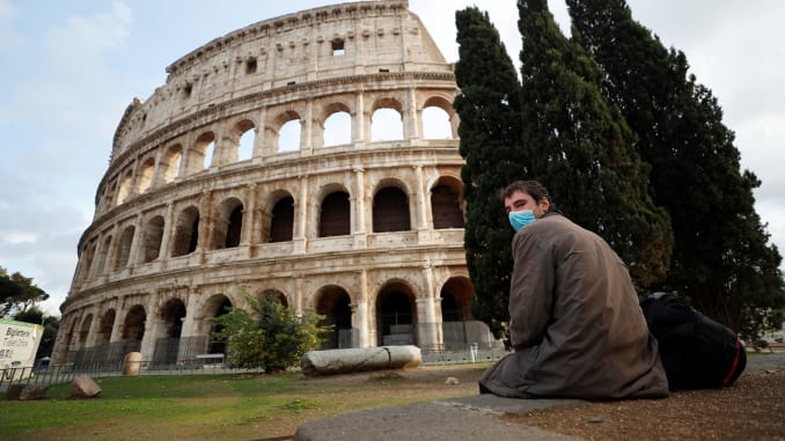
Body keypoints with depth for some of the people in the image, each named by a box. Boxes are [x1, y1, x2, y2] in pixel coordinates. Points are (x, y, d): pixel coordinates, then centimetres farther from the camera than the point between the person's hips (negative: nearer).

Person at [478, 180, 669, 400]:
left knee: (493, 379, 10)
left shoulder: (531, 233, -5)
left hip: (580, 366, -8)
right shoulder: (586, 234, 22)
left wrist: (520, 345, 9)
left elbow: (527, 316, -12)